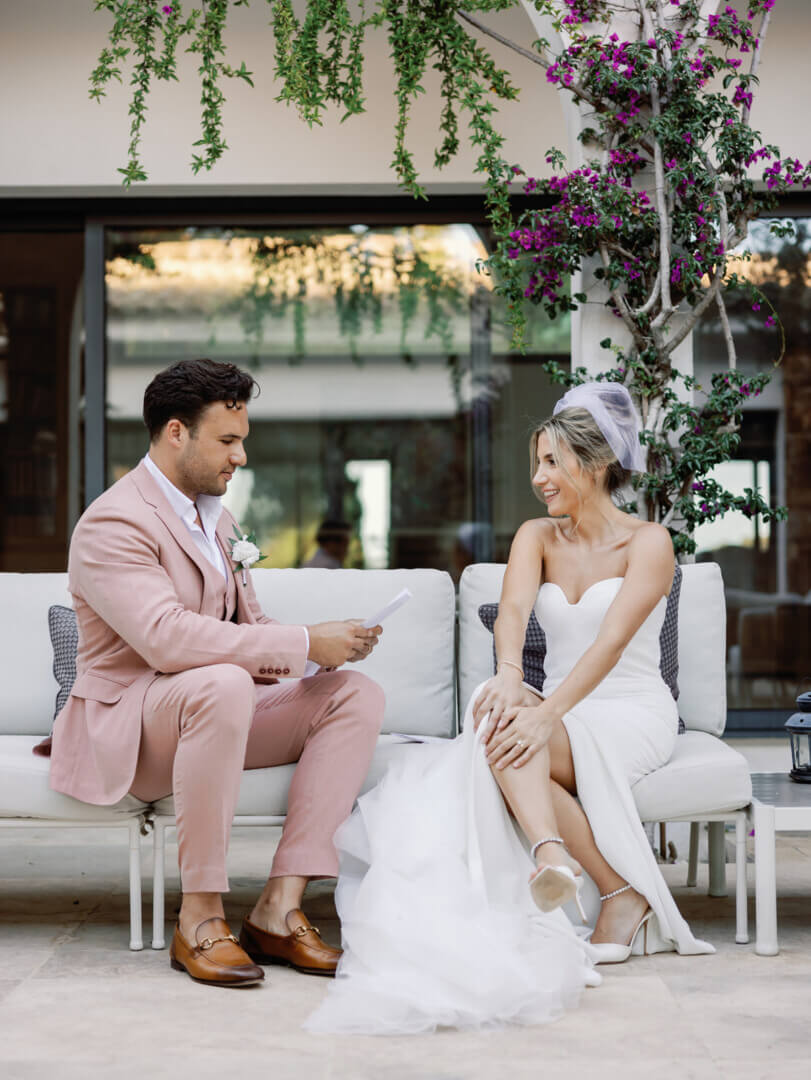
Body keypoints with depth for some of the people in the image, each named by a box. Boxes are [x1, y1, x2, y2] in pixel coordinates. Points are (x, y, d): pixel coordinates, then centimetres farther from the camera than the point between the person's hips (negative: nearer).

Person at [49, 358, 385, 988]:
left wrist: (330, 648, -4)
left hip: (216, 706, 9)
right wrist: (303, 645, -29)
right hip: (126, 726, -9)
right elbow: (166, 637, -31)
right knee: (221, 684, -40)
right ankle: (200, 919, -29)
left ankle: (279, 909, -19)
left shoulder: (215, 515, 16)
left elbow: (244, 623, 18)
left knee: (358, 695, -10)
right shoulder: (113, 524, -16)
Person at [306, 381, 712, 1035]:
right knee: (497, 712, -32)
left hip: (632, 716, -4)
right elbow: (513, 610, -11)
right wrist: (509, 677, -33)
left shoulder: (648, 542, -5)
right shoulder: (537, 536, 10)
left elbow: (611, 643, -20)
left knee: (508, 737, -32)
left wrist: (546, 714, -35)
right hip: (561, 711, 4)